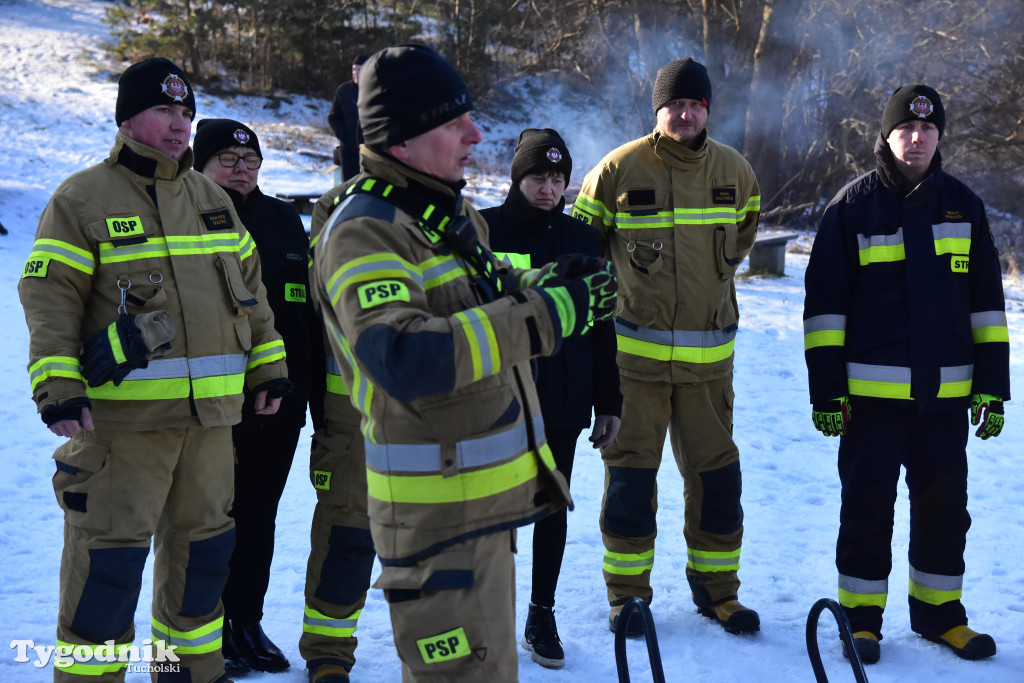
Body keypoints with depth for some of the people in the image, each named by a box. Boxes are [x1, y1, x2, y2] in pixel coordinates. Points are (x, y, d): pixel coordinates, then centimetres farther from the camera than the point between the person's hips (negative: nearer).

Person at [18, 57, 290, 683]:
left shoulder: (213, 199, 15)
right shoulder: (82, 198, -3)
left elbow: (250, 287, 19)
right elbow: (50, 296, -9)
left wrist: (269, 365, 15)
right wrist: (57, 385, -19)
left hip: (210, 412, 6)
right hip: (121, 415, -6)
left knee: (202, 545, 16)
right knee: (109, 552, -3)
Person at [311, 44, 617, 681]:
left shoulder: (452, 210, 11)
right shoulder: (363, 232, -20)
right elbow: (404, 359, -35)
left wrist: (545, 283, 2)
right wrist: (543, 316, -33)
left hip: (486, 497, 10)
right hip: (436, 513, -10)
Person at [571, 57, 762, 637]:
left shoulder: (734, 171, 4)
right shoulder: (619, 169, -7)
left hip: (709, 354, 3)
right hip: (636, 349, -3)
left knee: (717, 472, 8)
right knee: (631, 470, 3)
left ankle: (716, 586, 24)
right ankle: (628, 590, 17)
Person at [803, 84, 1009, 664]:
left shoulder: (963, 205, 9)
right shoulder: (853, 206, -1)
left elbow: (987, 302, 11)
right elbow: (824, 304, -2)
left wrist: (993, 386, 6)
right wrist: (826, 390, -7)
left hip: (946, 393, 3)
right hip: (872, 392, -3)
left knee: (945, 505, 11)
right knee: (868, 505, 4)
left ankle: (938, 611, 26)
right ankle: (861, 615, 17)